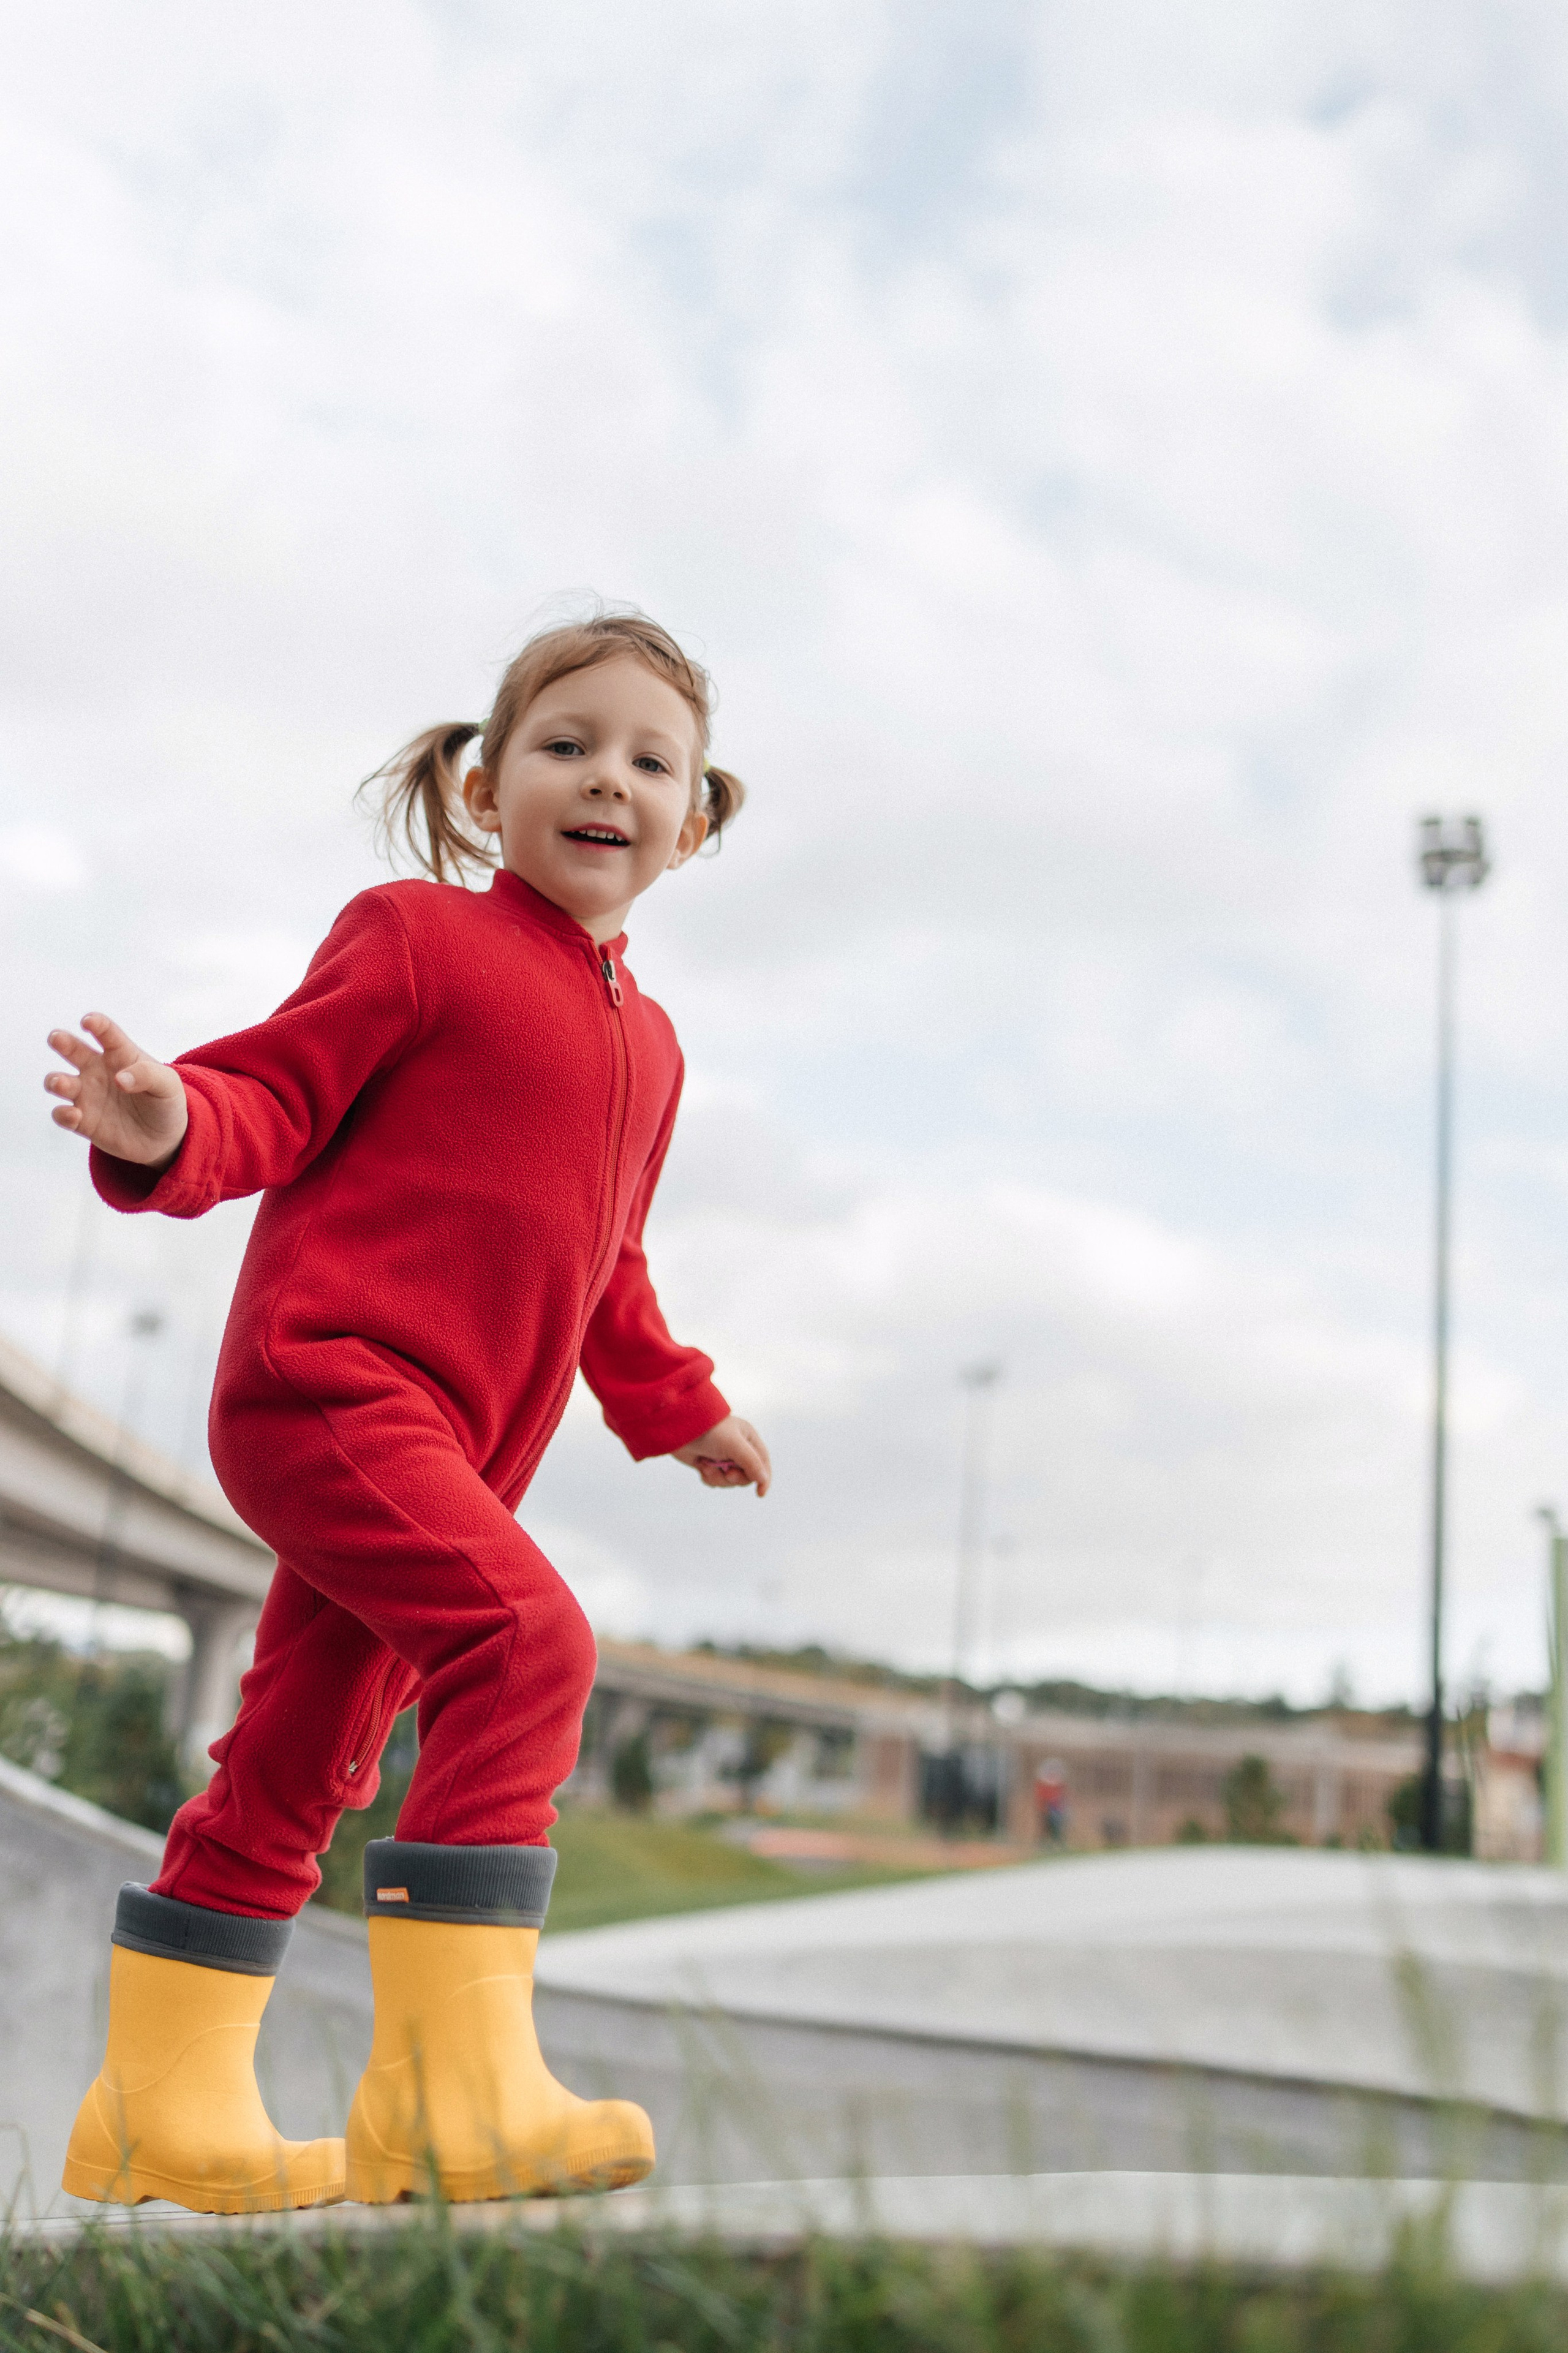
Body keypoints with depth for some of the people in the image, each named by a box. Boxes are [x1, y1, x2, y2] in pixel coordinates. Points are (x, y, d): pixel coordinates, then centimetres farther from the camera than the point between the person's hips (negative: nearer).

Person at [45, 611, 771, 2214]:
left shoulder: (648, 1041, 19)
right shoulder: (416, 938, -2)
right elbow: (278, 1094, -8)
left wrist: (677, 1409, 31)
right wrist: (169, 1133, -29)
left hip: (454, 1441, 8)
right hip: (326, 1377, -8)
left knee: (297, 1769, 11)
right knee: (525, 1646, -24)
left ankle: (163, 2113, 22)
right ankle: (453, 2090, -21)